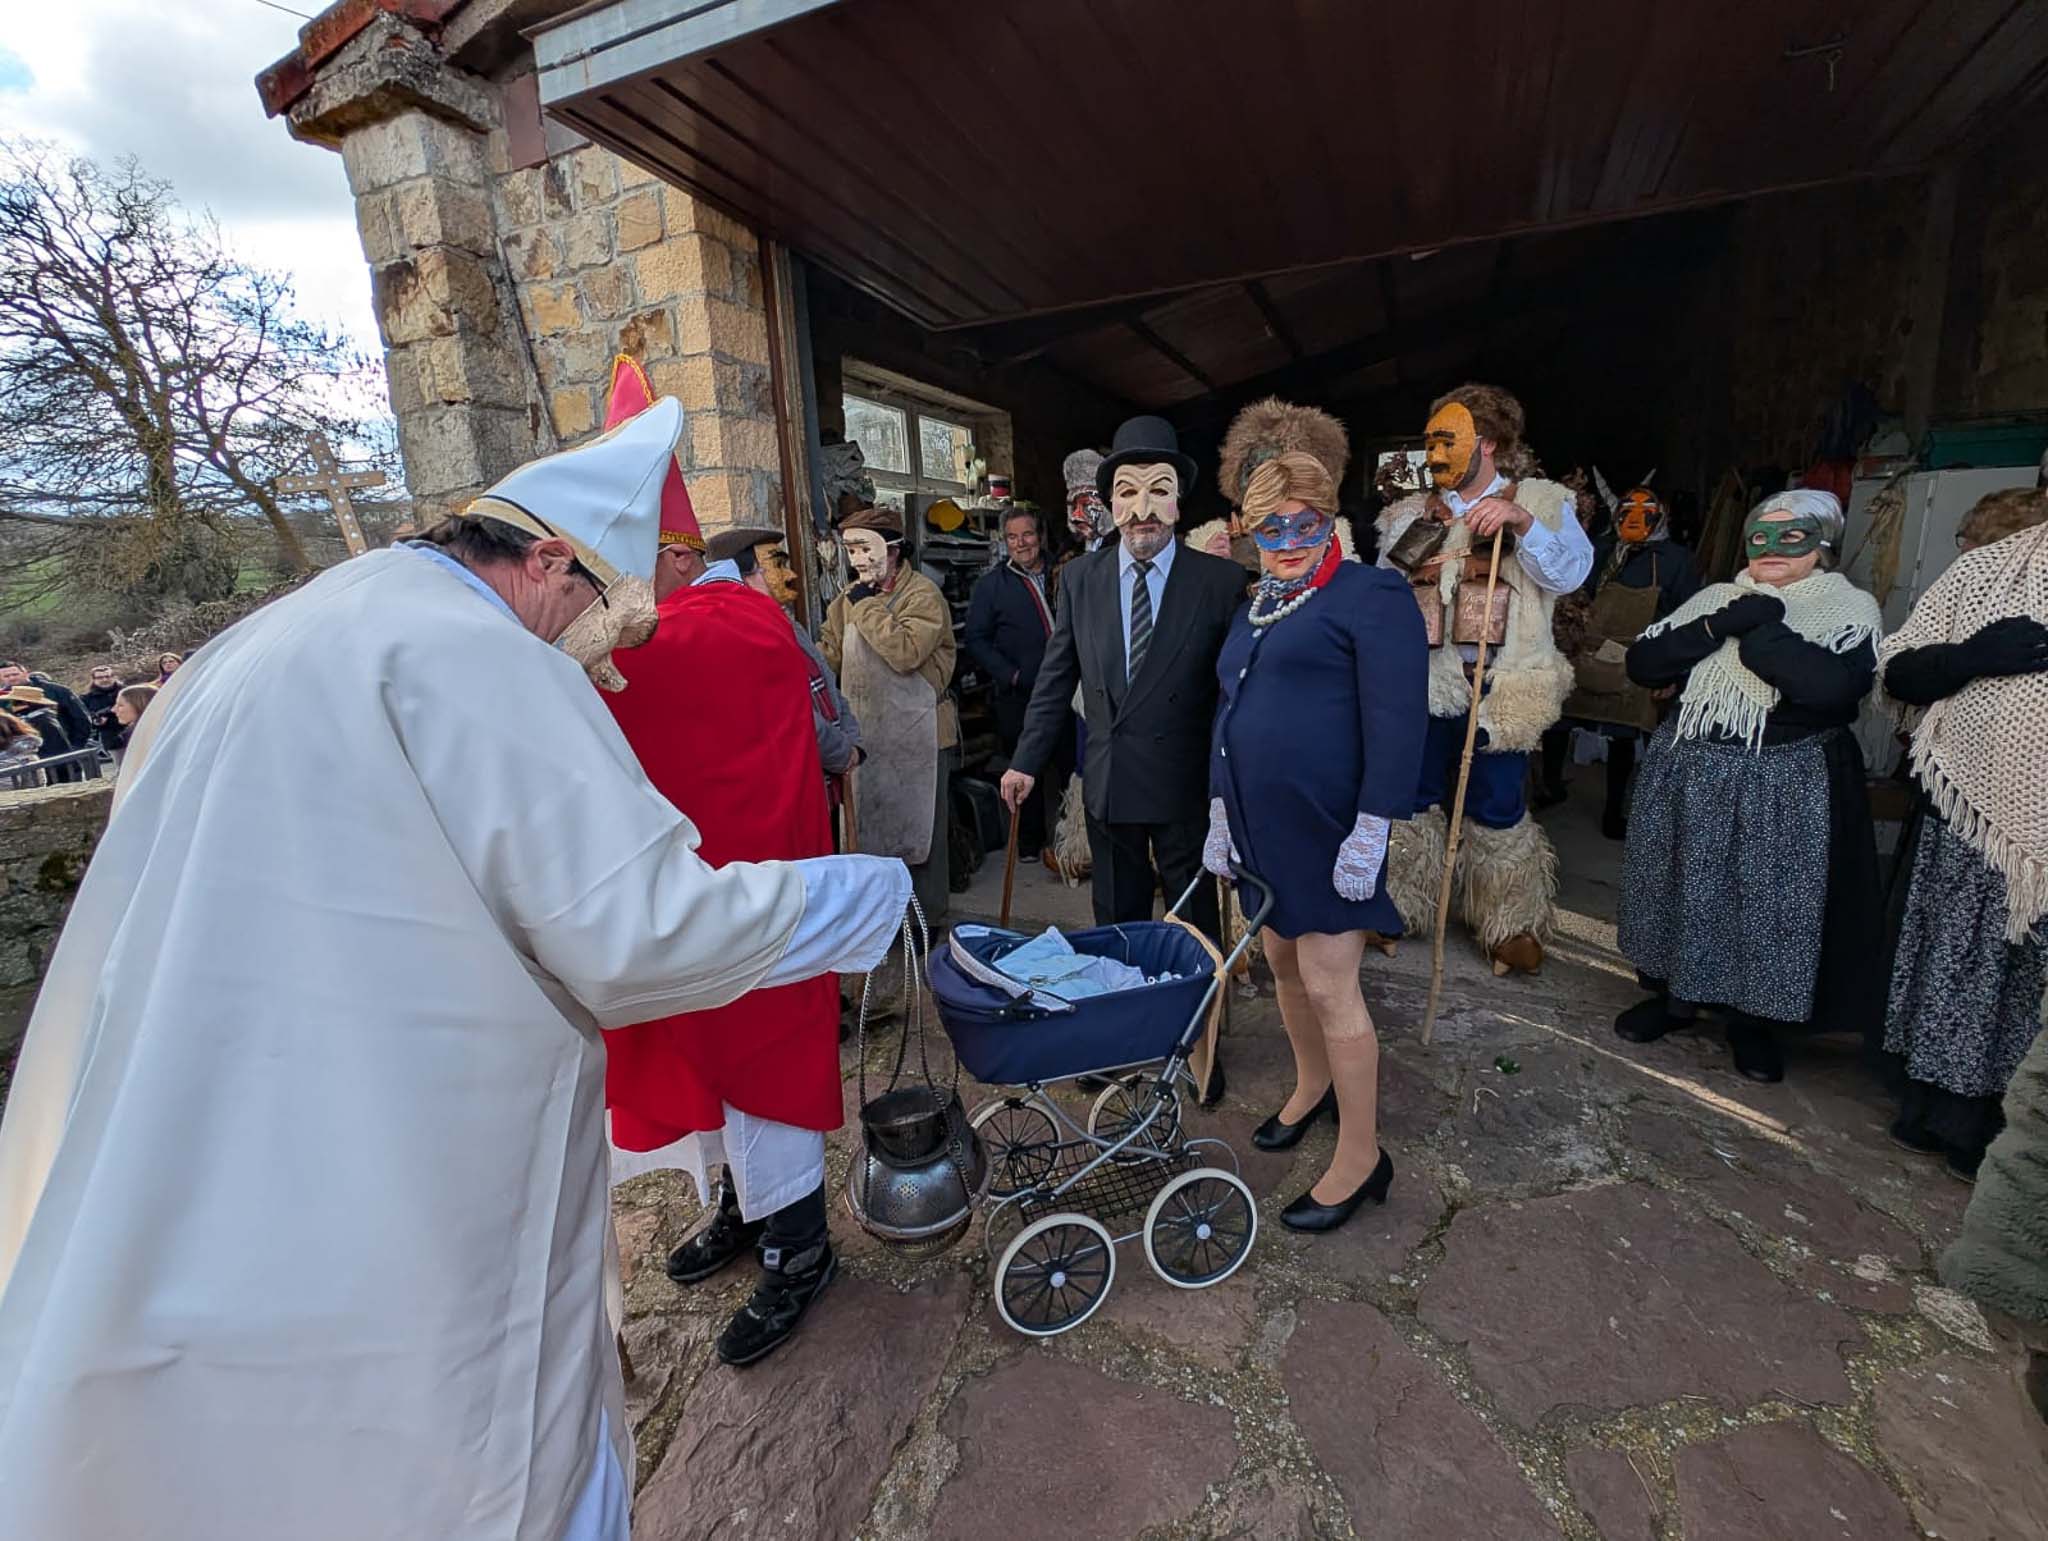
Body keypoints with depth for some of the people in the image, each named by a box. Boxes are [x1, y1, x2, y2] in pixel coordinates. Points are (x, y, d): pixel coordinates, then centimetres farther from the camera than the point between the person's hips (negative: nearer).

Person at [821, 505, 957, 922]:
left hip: (916, 733, -7)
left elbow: (905, 653, -27)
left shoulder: (922, 594, -11)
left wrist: (867, 606, -19)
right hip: (868, 732, 7)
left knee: (918, 827, 4)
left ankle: (926, 921, 18)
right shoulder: (852, 597, 10)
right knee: (875, 826, 15)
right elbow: (829, 653, 15)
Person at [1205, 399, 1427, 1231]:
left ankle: (1361, 1157, 17)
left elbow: (1397, 721, -15)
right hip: (1262, 823, 8)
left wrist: (1370, 833, -19)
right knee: (1282, 961, 18)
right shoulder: (1256, 608, 15)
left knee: (1329, 984, -1)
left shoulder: (1370, 595, -9)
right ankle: (1313, 1086, 42)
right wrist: (1222, 811, 15)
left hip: (1326, 830, -8)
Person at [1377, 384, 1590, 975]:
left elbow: (1570, 575, -10)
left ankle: (1510, 924, 23)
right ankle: (1398, 909, 25)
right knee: (1411, 800, 9)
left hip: (1498, 689, -2)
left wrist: (1521, 523, -22)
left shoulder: (1542, 502, 5)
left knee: (1497, 808, 4)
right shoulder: (1411, 515, 12)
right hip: (1420, 683, 3)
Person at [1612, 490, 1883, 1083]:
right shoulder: (1711, 598, 9)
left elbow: (1834, 686, -21)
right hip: (1687, 775, 3)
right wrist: (1719, 626, -13)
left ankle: (1753, 1018, 26)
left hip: (1782, 786, -3)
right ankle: (1673, 994, 29)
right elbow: (1642, 664, -2)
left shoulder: (1850, 607, -2)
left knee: (1765, 902, 5)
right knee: (1683, 889, 11)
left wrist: (1758, 632, -13)